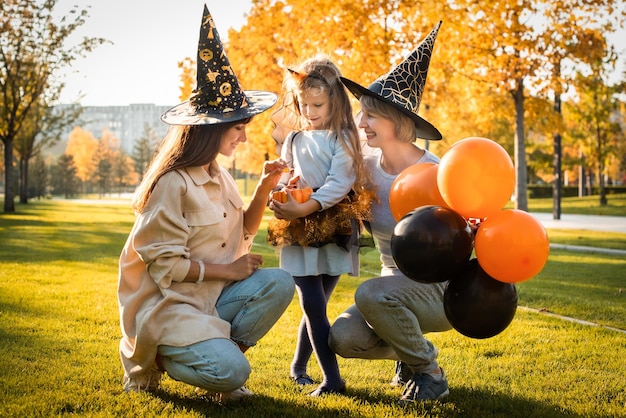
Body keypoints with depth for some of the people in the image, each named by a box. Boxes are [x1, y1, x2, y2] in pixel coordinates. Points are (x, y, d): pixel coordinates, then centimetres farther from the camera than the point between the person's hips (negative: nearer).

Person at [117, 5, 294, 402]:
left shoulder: (218, 176, 8)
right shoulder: (174, 183, -18)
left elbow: (241, 234, 15)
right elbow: (163, 264, -20)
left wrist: (263, 189, 1)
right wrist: (227, 270, -15)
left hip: (211, 298, 8)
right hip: (167, 304, -8)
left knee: (279, 284, -14)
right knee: (232, 371, -25)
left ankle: (219, 356, -1)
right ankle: (149, 358, 2)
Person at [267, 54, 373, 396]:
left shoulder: (342, 140, -3)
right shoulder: (294, 141, 12)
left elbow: (339, 184, -13)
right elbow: (282, 179, 13)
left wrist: (304, 208, -24)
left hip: (332, 233, -3)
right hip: (299, 235, 3)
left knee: (315, 306, 8)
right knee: (313, 306, -4)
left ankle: (298, 366, 28)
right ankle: (332, 378, 0)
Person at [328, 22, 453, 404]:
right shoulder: (367, 165, -4)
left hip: (442, 290, -5)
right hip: (396, 284, 6)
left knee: (370, 294, -33)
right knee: (343, 338, -17)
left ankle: (430, 372, -8)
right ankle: (408, 351, 15)